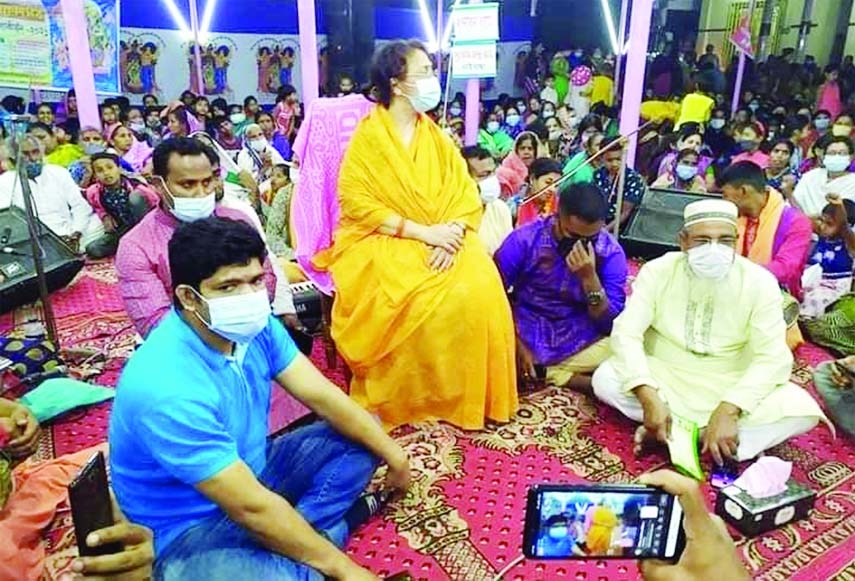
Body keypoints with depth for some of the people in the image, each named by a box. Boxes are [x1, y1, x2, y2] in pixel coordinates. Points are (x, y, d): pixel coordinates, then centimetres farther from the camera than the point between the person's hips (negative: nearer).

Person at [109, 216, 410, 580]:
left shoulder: (252, 325, -11)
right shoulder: (168, 390, -33)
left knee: (360, 437, 5)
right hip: (189, 529, -8)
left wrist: (393, 454, -2)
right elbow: (251, 508, -29)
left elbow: (322, 396, -3)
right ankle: (333, 518, -5)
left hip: (251, 472, 8)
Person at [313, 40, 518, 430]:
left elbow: (465, 193, 5)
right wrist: (424, 232, -19)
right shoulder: (367, 137, -3)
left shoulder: (436, 136, 12)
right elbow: (357, 204, -12)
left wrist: (452, 232, -17)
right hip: (382, 242, -4)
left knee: (479, 291, -23)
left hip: (443, 242, 4)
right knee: (418, 303, -31)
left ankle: (471, 395, -5)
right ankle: (404, 400, -10)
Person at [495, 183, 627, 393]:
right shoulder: (524, 239, -14)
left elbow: (612, 323, -12)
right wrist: (516, 345, -14)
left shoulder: (611, 252, -11)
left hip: (578, 343, -1)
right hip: (523, 336, 1)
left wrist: (589, 277, -27)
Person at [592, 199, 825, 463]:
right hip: (665, 379, 0)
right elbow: (626, 333, -17)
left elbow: (772, 357, -16)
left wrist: (728, 410, -31)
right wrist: (648, 397, -32)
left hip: (729, 386, 0)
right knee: (605, 379, -27)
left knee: (801, 409, -25)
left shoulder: (759, 281, -11)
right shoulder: (658, 271, -10)